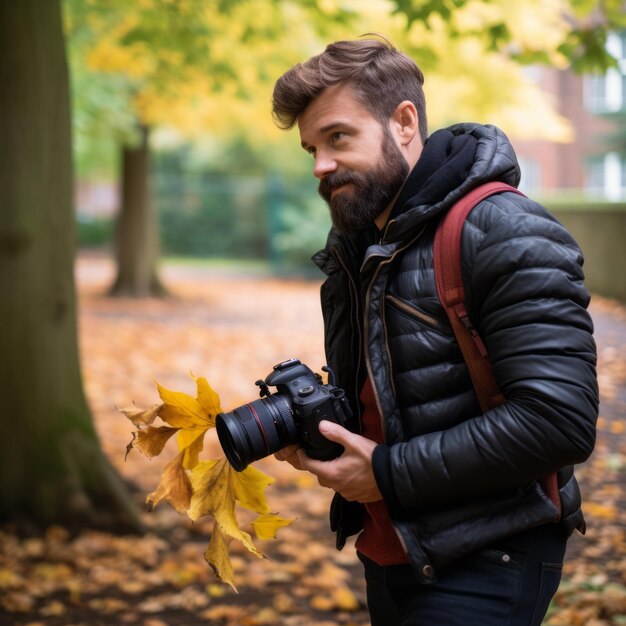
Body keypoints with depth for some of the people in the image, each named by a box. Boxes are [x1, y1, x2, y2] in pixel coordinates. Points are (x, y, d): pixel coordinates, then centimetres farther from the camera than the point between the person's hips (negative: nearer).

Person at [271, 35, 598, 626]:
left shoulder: (506, 235, -17)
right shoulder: (350, 242, 9)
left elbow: (559, 420, -25)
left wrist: (389, 474, -20)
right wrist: (308, 425, 0)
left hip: (484, 568, -8)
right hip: (387, 551, 8)